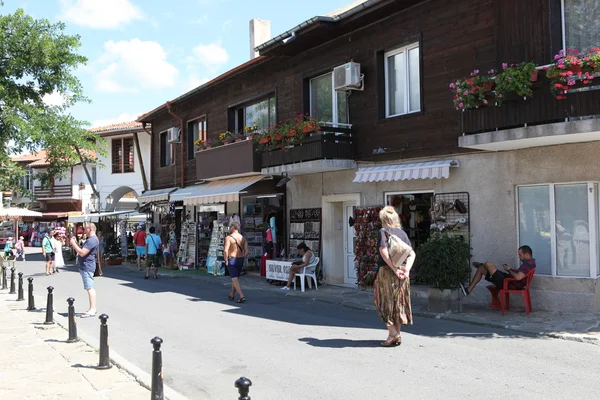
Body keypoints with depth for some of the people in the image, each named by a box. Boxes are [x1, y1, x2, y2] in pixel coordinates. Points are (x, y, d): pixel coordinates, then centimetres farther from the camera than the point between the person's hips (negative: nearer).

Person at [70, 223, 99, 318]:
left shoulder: (91, 240, -19)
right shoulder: (91, 239, 17)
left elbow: (82, 253, -24)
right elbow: (82, 250, 20)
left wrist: (73, 243, -15)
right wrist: (75, 243, 11)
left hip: (87, 267, -11)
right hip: (85, 266, 11)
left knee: (90, 288, -11)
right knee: (90, 288, 13)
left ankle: (92, 310, -11)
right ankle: (92, 309, 19)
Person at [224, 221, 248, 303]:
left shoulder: (229, 237, -11)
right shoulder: (243, 238, 5)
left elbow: (225, 251, -21)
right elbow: (246, 251, -2)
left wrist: (226, 260, -10)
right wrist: (242, 259, 9)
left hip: (231, 260, -6)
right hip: (240, 260, 6)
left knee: (235, 279, -4)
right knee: (236, 278, 21)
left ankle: (242, 296, -17)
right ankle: (232, 295, 35)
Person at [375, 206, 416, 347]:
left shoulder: (383, 231, -5)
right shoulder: (402, 232, 12)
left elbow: (384, 251, -17)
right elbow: (412, 253, 7)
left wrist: (395, 269, -16)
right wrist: (407, 268, -2)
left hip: (387, 271, -6)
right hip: (402, 273, 6)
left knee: (387, 302, 4)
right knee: (399, 302, 12)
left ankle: (393, 334, -2)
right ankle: (398, 335, 16)